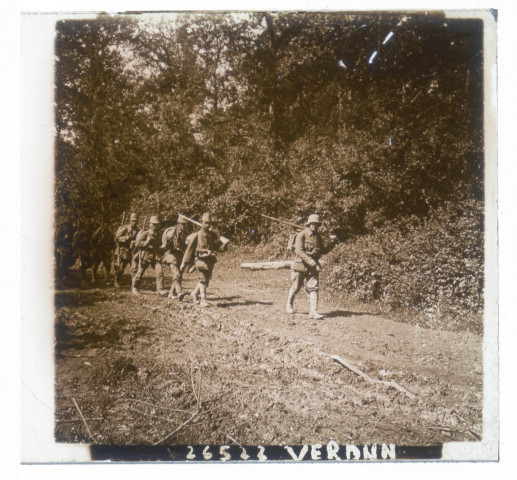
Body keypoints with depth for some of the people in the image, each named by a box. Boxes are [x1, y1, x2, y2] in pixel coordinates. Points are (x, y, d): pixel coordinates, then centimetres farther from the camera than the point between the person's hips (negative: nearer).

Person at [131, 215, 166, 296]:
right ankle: (134, 288, 27)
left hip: (155, 257, 4)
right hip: (145, 256, -4)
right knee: (139, 273, 7)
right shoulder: (145, 233, -8)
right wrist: (146, 242, -25)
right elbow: (137, 243, -15)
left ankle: (160, 289, -7)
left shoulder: (157, 234, 11)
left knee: (160, 272, -11)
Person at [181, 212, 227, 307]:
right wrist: (184, 263, -2)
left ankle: (195, 293, 36)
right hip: (200, 259, -5)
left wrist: (223, 247, -22)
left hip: (210, 260, 5)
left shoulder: (213, 235, 7)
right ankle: (203, 300, -13)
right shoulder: (197, 235, -5)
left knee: (206, 280, 15)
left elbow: (219, 246, 4)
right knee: (203, 279, -14)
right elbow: (189, 249, -2)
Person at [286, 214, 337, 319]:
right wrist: (310, 261, -28)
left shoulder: (318, 237, 10)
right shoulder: (302, 235, -9)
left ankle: (313, 311, -7)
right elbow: (299, 251, -19)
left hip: (313, 266, 5)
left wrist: (332, 242, 4)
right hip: (301, 264, -4)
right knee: (296, 287, 9)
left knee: (314, 288, -6)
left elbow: (324, 251, 18)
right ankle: (289, 305, 32)